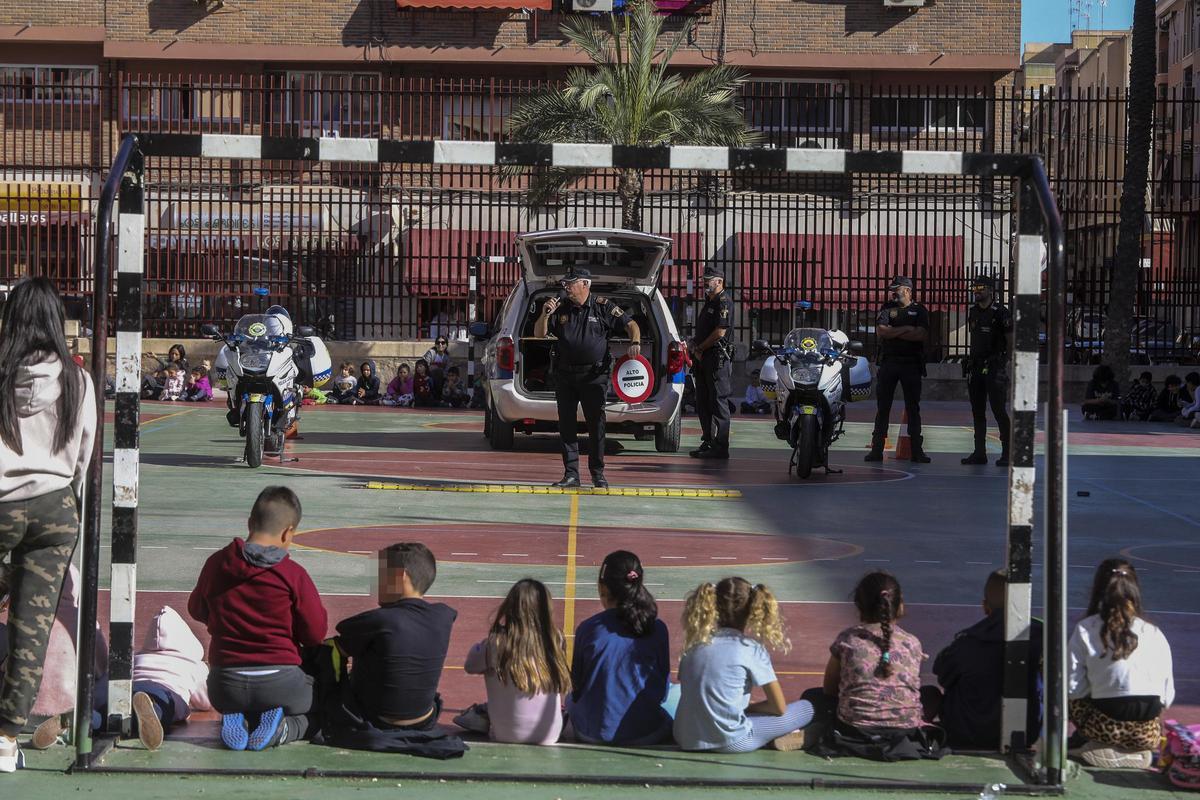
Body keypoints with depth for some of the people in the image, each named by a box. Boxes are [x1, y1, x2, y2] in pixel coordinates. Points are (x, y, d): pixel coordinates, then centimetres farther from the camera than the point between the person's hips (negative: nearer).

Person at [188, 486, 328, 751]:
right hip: (279, 683, -3)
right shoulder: (292, 574, -12)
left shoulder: (216, 563, -1)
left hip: (225, 686, 3)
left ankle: (235, 722, 1)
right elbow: (316, 634, -6)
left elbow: (197, 610, 17)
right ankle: (280, 729, -5)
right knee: (312, 712, 30)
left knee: (233, 707, 38)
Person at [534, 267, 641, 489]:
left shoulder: (603, 307, 1)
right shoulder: (561, 308, 7)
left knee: (596, 424, 1)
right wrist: (545, 315, -10)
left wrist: (635, 342, -16)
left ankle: (598, 474, 11)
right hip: (564, 375, 3)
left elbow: (630, 324, 3)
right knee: (566, 425, 3)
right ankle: (571, 474, 9)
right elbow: (539, 334, 8)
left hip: (594, 375, -3)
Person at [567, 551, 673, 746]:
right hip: (644, 735, -1)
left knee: (570, 699, 35)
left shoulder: (587, 628, -10)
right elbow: (662, 692, -1)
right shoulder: (657, 629, -9)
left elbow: (577, 686, 1)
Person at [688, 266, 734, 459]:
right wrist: (694, 344, 6)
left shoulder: (723, 303, -11)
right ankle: (708, 442, 20)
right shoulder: (709, 302, 20)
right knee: (703, 405, 13)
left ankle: (720, 447, -8)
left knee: (718, 403, -8)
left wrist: (699, 348, -11)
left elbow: (719, 332, -19)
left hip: (718, 359, -10)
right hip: (704, 360, 10)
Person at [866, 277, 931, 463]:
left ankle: (917, 451, 5)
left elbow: (922, 335, -11)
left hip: (911, 363, -1)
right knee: (883, 407, 2)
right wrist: (905, 329, -10)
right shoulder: (887, 309, 9)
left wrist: (893, 333, -9)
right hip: (889, 362, 1)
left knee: (913, 408, 2)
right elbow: (881, 331, -8)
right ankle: (877, 449, 5)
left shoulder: (919, 310, 5)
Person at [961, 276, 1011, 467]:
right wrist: (969, 362, 17)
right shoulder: (973, 311, 14)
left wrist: (1009, 363, -14)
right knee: (977, 411, 8)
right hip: (976, 365, 7)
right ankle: (979, 452, 14)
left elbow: (1011, 340, -7)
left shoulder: (1000, 313, -7)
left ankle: (1007, 453, -4)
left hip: (994, 366, -7)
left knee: (999, 410, -8)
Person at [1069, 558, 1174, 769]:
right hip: (1147, 734, 3)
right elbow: (1167, 697, 1)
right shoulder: (1154, 634, 0)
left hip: (1106, 727, -3)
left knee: (1070, 700, 24)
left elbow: (1073, 689, -5)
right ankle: (1134, 752, 12)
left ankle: (1091, 745, 7)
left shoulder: (1085, 630, -4)